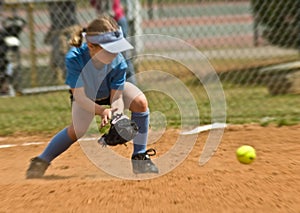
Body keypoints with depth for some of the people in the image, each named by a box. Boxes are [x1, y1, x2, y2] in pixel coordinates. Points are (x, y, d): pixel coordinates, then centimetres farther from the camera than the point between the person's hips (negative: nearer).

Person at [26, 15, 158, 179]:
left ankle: (139, 158, -14)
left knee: (140, 102, -26)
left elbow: (116, 96, -28)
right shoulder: (74, 58, -41)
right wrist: (102, 111, -51)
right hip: (86, 95, -1)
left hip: (113, 90, 1)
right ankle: (42, 161, 4)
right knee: (77, 130, -20)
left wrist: (116, 114, -51)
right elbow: (79, 95, -36)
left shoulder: (118, 62, -37)